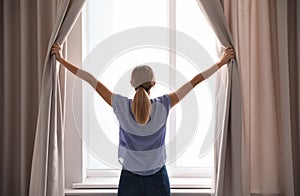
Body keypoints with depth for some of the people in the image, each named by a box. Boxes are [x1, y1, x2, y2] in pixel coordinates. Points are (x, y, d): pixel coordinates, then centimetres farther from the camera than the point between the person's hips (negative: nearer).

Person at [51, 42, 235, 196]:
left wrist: (62, 60, 0)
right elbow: (195, 81, -5)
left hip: (130, 179, 0)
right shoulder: (163, 106, -14)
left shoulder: (122, 106, -14)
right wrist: (221, 62, 4)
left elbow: (91, 80, -8)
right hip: (158, 178, 0)